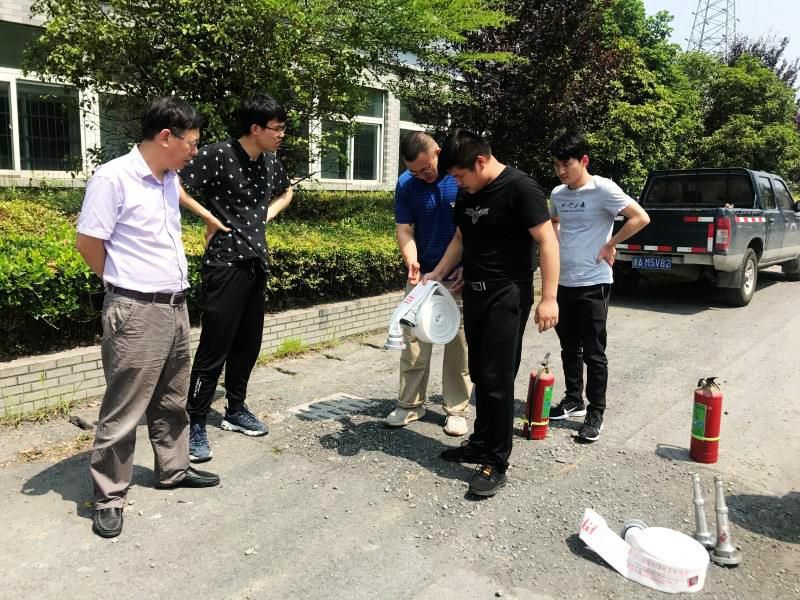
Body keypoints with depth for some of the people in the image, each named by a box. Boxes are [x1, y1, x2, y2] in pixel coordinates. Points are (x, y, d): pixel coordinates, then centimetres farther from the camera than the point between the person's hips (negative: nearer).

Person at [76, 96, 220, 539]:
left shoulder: (171, 180, 9)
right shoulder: (113, 178, -14)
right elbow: (87, 244, -11)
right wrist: (129, 285, 0)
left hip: (176, 307, 8)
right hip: (136, 313, -8)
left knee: (171, 401, 19)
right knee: (123, 410, 1)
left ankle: (173, 470, 35)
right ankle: (109, 497, 15)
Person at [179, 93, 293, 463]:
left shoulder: (271, 161, 8)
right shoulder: (218, 155, -13)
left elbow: (286, 192, 28)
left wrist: (267, 214, 11)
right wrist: (209, 216, -15)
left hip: (257, 262, 7)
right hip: (225, 263, -7)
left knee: (248, 344, 14)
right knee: (214, 348, -4)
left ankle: (236, 411, 30)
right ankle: (195, 424, 8)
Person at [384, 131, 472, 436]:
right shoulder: (406, 184, -5)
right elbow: (404, 229, -3)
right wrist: (412, 262, -21)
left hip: (461, 277, -2)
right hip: (422, 275, 3)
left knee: (459, 345, 5)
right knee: (413, 341, 5)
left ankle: (456, 408, 18)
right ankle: (410, 404, 19)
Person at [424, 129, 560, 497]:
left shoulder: (520, 188, -14)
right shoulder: (467, 193, 9)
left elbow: (547, 241, -17)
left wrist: (548, 298, -22)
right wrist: (437, 274, 13)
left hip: (508, 295, -7)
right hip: (474, 291, 8)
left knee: (497, 379, -6)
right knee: (479, 375, 14)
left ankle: (496, 462, 5)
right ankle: (482, 443, 28)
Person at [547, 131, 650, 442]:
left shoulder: (602, 189, -11)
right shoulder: (557, 194, 8)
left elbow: (641, 218, -16)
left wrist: (609, 245, -11)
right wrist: (558, 248, 11)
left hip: (592, 283, -6)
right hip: (563, 282, 7)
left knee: (593, 353, 2)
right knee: (569, 348, 16)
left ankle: (595, 413, 13)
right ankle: (573, 401, 31)